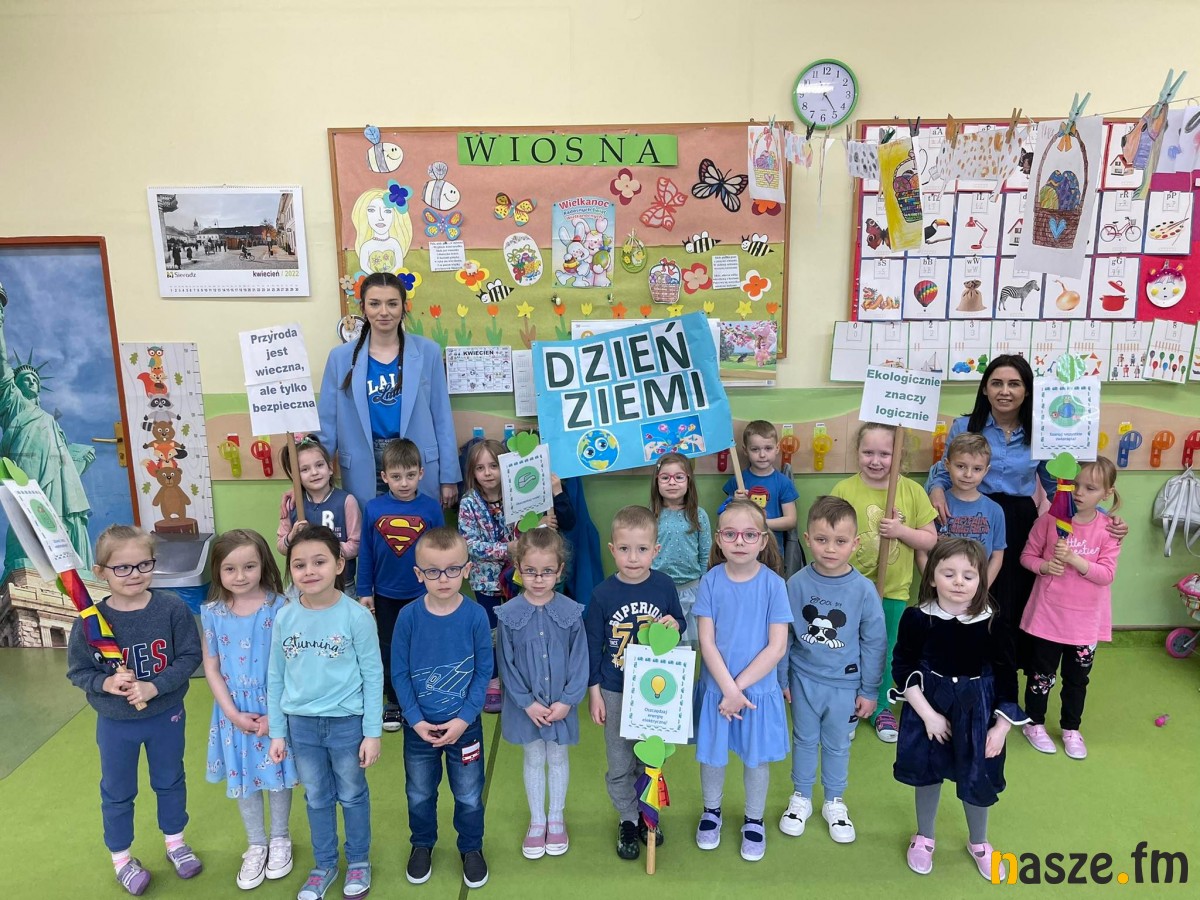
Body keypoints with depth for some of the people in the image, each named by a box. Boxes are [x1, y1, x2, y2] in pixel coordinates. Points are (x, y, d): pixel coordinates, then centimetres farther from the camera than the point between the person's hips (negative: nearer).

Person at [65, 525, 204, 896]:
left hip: (167, 716, 1)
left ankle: (175, 842, 45)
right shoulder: (90, 620, -18)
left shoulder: (172, 608, -18)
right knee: (117, 792, 19)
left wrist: (154, 686, -25)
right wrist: (106, 682, -26)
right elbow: (77, 671, -7)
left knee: (170, 781, 22)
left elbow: (189, 656, -14)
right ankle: (121, 856, 43)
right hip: (115, 723, 0)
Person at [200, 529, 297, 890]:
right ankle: (256, 845, 37)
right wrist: (233, 713, -9)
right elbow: (211, 667, -2)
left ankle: (280, 839, 38)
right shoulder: (213, 613, -7)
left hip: (275, 708, -2)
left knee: (277, 773, 14)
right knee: (242, 777, 16)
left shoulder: (278, 608, -15)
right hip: (235, 711, 2)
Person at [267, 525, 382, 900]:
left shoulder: (356, 616, -16)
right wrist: (277, 732, 5)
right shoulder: (284, 618, -6)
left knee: (352, 796, 16)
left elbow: (373, 677, -10)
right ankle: (324, 865, 40)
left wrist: (372, 732, -9)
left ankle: (358, 861, 38)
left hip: (347, 722, -3)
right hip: (301, 724, 3)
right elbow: (276, 678, 3)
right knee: (317, 799, 20)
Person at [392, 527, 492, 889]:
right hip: (419, 727, 1)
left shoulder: (475, 616, -16)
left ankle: (471, 848, 39)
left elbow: (484, 672, -9)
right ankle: (422, 844, 46)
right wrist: (416, 720, -12)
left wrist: (463, 719, -14)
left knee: (469, 795, 15)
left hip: (465, 725, -1)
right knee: (419, 794, 20)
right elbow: (399, 673, -7)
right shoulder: (408, 617, -14)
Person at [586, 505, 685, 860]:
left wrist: (674, 626, -19)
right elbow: (593, 645, -6)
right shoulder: (603, 594, -15)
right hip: (615, 692, -1)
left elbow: (680, 624, 5)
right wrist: (594, 691, -4)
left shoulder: (664, 585, -11)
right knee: (619, 765, 12)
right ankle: (627, 820, 34)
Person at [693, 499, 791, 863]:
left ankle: (754, 820, 39)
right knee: (712, 754, 16)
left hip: (758, 687, -1)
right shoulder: (711, 581, -10)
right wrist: (728, 688, -17)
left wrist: (740, 685, -16)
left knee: (756, 757, 15)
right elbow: (707, 642, -10)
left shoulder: (773, 584, -13)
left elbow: (777, 647, -14)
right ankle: (711, 811, 43)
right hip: (716, 686, 1)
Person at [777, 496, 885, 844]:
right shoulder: (797, 584, -14)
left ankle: (834, 802, 39)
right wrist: (781, 679, 3)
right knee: (804, 740, 18)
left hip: (844, 683, -1)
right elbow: (783, 635, -3)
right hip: (804, 678, 1)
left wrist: (869, 691, -1)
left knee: (837, 744, 17)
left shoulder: (863, 589, -16)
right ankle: (801, 798, 38)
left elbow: (875, 643, -6)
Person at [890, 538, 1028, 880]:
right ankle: (924, 837, 41)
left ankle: (978, 843, 42)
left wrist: (1002, 725, -6)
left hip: (976, 712, 1)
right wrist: (928, 715, -16)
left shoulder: (992, 622, -12)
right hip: (927, 707, 0)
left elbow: (1006, 677, -4)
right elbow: (903, 668, -12)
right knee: (927, 773, 16)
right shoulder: (918, 618, -16)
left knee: (977, 778, 14)